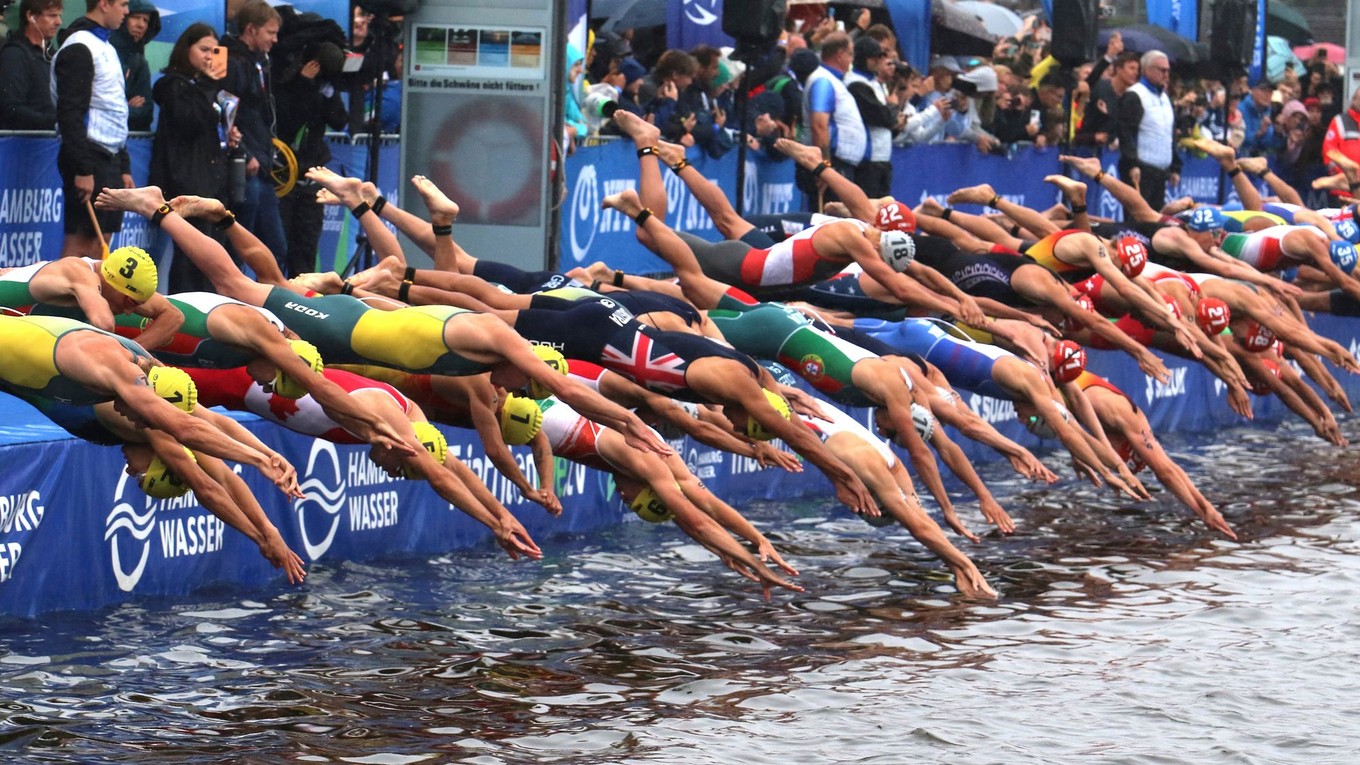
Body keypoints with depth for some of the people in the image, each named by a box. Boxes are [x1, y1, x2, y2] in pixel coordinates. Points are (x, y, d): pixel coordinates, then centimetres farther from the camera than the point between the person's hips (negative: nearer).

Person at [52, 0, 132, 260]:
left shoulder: (106, 48, 19)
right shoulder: (79, 49, -11)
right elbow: (70, 114, -18)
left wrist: (123, 167, 19)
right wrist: (82, 169, -22)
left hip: (109, 159, 9)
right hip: (91, 159, -9)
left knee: (100, 245, 7)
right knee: (79, 243, -10)